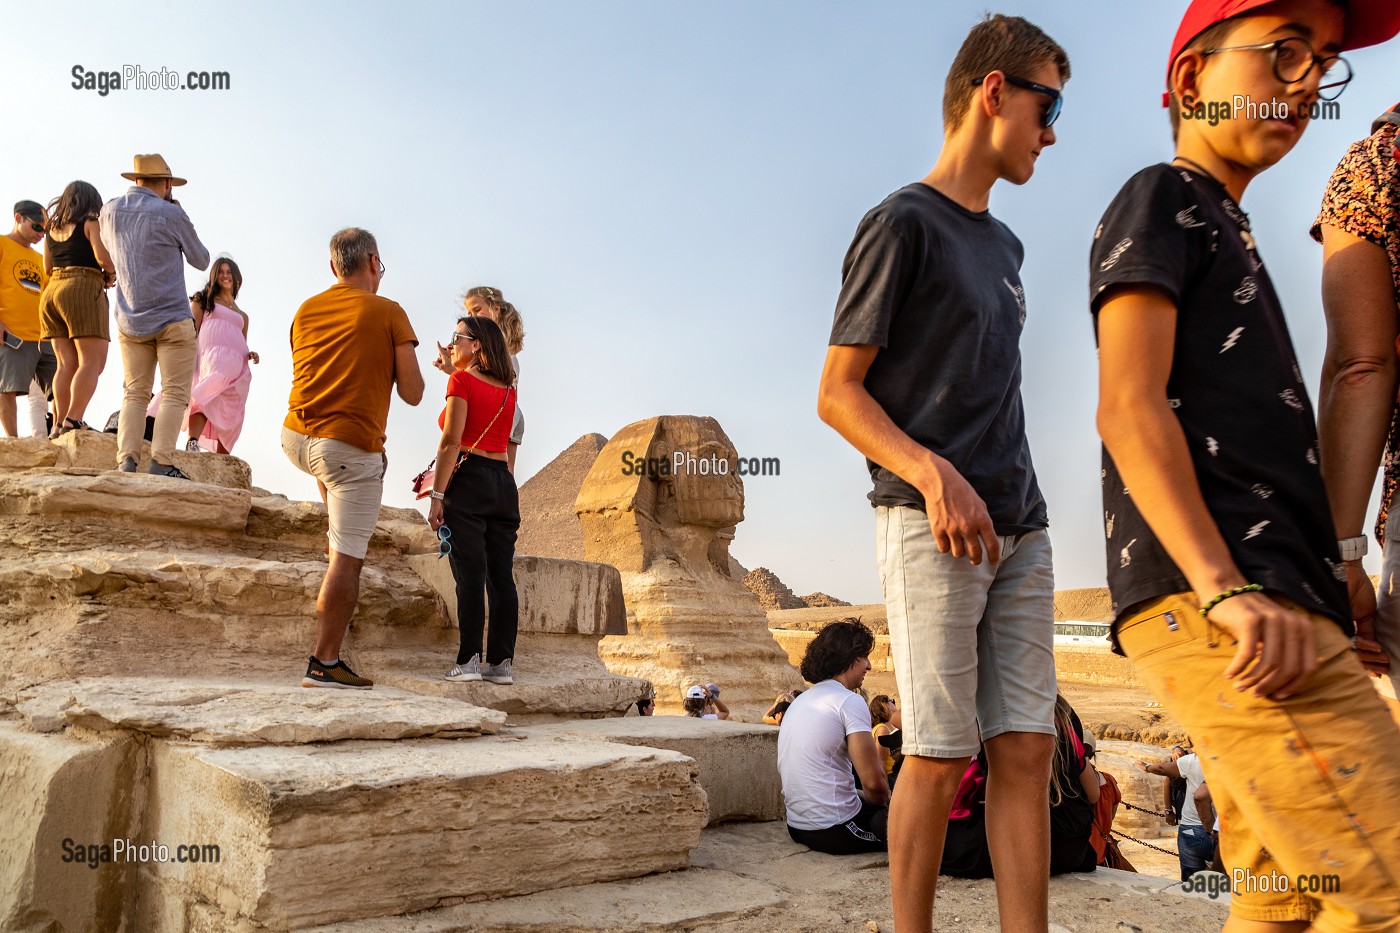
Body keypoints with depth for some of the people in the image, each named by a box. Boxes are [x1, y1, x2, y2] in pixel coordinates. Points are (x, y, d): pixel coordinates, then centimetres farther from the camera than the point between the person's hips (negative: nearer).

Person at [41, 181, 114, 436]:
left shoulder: (52, 228, 20)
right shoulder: (91, 223, 1)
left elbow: (48, 267, 23)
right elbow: (103, 256, -13)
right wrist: (112, 273, 6)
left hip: (52, 291, 7)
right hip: (83, 290, -7)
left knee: (67, 364, 4)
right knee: (93, 361, -11)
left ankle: (59, 424, -5)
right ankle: (73, 422, -24)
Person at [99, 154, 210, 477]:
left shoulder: (109, 211, 6)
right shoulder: (171, 213, -10)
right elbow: (201, 261, 3)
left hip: (129, 323, 5)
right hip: (172, 320, -5)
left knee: (134, 393, 9)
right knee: (174, 393, -2)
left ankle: (126, 460, -3)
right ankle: (161, 462, -12)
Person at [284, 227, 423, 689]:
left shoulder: (306, 310, 10)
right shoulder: (389, 313, -4)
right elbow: (413, 393, -5)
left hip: (296, 438, 6)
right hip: (352, 447, -6)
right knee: (346, 560, -2)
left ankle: (337, 535, 37)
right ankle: (325, 664, -1)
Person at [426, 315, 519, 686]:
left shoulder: (462, 380, -3)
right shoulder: (508, 389, 15)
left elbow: (451, 441, -11)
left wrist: (437, 495, -12)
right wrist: (454, 368, 36)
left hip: (468, 480, -6)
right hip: (503, 482, 6)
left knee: (470, 575, -7)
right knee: (501, 575, 4)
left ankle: (469, 660, -6)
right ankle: (501, 663, 5)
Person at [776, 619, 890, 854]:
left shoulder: (798, 701, 14)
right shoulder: (849, 701, -13)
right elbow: (874, 781, -19)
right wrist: (883, 800, 4)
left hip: (798, 826, 8)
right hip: (835, 831, -8)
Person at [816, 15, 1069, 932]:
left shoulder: (1005, 244, 22)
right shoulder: (903, 222, -1)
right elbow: (838, 392, -6)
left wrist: (1020, 508, 11)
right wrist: (932, 474, -20)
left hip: (1020, 527, 7)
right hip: (930, 525, -7)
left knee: (1028, 750, 4)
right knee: (939, 757, -3)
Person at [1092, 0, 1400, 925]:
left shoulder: (1226, 229, 30)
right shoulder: (1162, 199, 3)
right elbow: (1129, 409, -12)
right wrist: (1228, 590, -21)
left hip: (1272, 607, 10)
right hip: (1211, 607, -10)